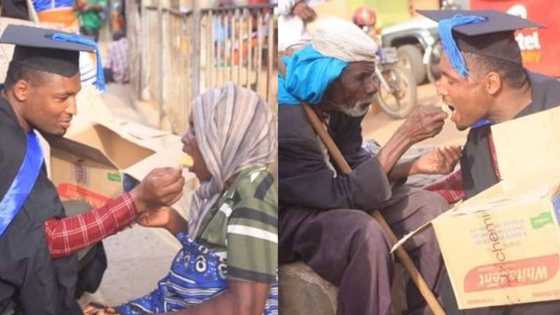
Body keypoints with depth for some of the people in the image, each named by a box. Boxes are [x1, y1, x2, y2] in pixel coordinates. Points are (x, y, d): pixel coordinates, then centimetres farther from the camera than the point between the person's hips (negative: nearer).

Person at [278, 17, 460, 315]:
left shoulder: (339, 104, -6)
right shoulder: (286, 122, -32)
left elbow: (354, 165, 3)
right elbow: (344, 194, -32)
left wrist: (417, 165, -13)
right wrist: (405, 135, -33)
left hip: (321, 200, 9)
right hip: (284, 219, -8)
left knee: (429, 206, -2)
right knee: (363, 232, -36)